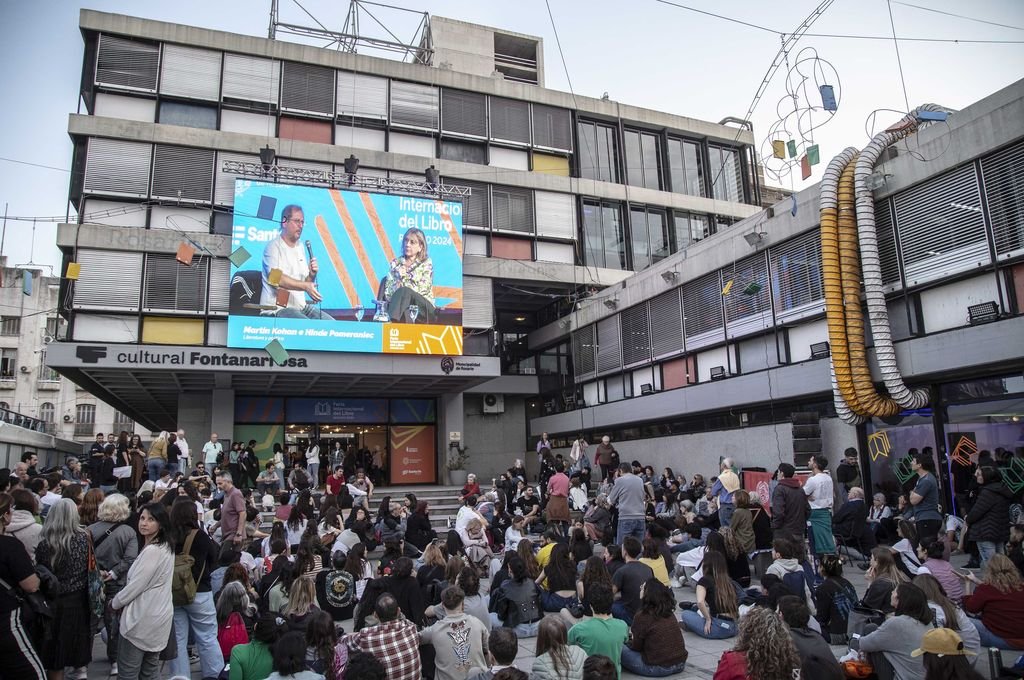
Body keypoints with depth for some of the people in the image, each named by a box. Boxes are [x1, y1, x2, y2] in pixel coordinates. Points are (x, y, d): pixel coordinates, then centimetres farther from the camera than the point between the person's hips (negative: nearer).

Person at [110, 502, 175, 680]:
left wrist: (114, 603, -1)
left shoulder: (152, 551, -22)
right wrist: (122, 601, 8)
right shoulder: (165, 547, 7)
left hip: (142, 619, -9)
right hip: (157, 617, 9)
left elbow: (135, 586, -19)